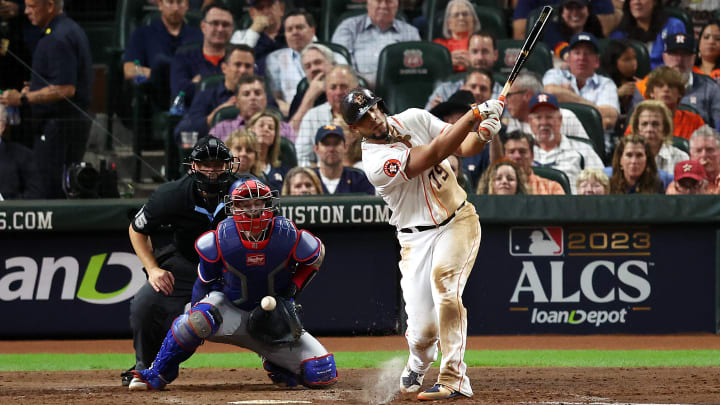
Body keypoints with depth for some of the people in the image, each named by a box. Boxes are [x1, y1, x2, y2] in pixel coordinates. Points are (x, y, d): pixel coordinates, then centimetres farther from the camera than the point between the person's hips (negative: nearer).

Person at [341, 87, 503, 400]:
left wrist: (481, 135, -21)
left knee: (443, 279, -29)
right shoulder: (375, 162, -16)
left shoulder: (414, 119, 1)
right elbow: (436, 152, -25)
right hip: (416, 238, -2)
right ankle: (416, 368, 32)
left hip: (458, 221, 2)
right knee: (423, 330, -8)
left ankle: (454, 379, -27)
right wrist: (476, 114, -25)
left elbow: (465, 148, 2)